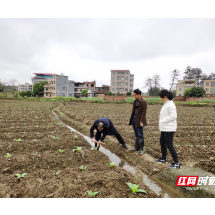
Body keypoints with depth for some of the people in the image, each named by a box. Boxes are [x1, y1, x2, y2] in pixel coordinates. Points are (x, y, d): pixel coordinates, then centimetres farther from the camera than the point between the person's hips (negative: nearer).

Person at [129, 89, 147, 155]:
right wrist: (131, 119, 13)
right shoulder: (135, 101, 11)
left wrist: (141, 121, -19)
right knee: (136, 135, 16)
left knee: (140, 135, 1)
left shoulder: (143, 102, -11)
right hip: (134, 120, 8)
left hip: (139, 121, -7)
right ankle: (137, 147, 28)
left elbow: (144, 113, -15)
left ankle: (141, 149, 12)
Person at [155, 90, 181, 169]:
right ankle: (163, 159, 33)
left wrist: (162, 121, -19)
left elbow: (173, 116, -24)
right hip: (164, 128, 10)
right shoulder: (166, 104, 12)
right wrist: (162, 122, 6)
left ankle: (176, 163, 7)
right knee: (162, 143, 19)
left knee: (169, 145, -4)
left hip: (169, 128, -10)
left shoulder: (170, 104, -18)